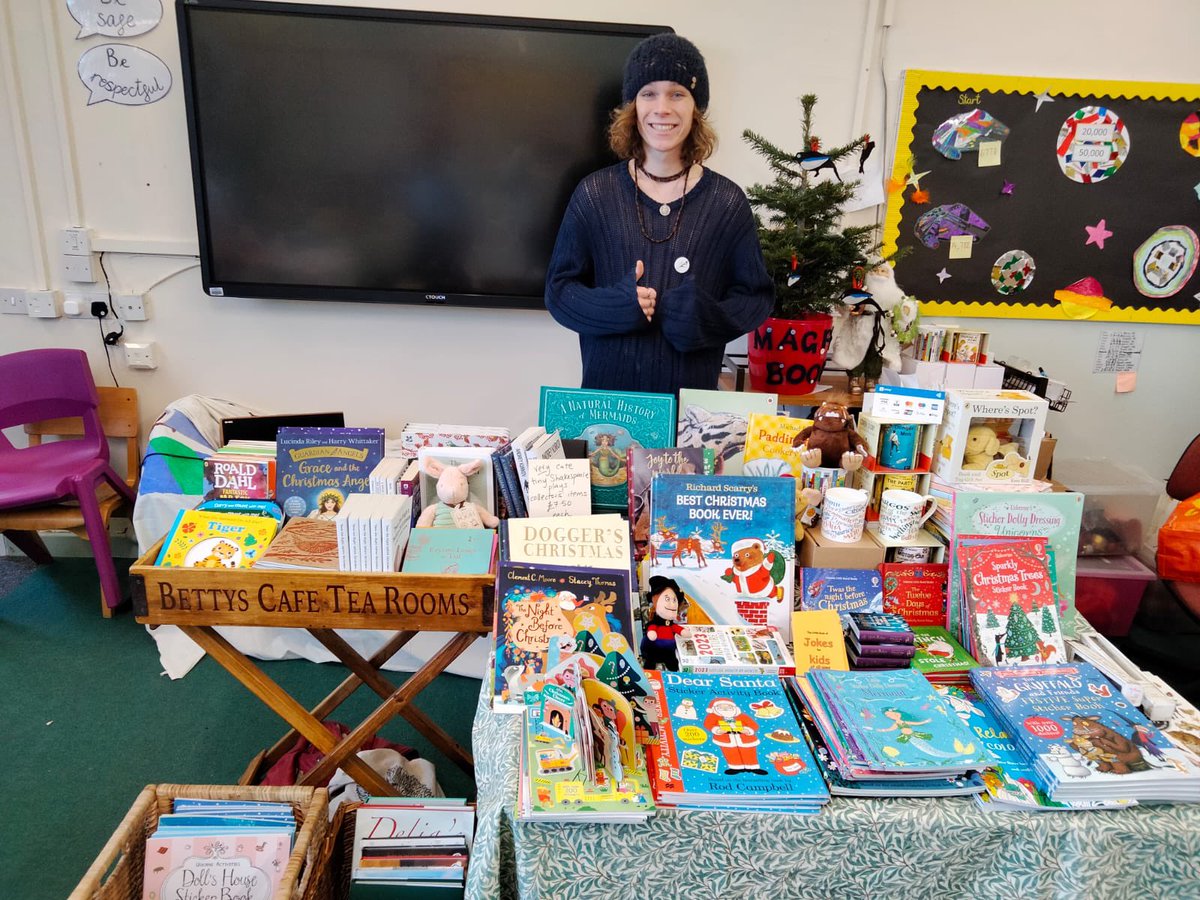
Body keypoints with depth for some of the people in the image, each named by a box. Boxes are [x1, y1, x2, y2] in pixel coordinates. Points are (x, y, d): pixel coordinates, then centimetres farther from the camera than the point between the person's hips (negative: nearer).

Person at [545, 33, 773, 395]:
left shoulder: (726, 201, 0)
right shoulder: (594, 193, 0)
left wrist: (708, 318, -16)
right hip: (606, 388, 0)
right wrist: (615, 305, -17)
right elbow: (559, 288, 2)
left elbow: (756, 296, 5)